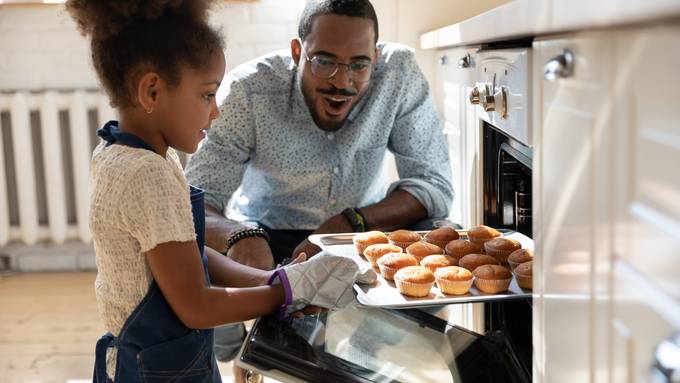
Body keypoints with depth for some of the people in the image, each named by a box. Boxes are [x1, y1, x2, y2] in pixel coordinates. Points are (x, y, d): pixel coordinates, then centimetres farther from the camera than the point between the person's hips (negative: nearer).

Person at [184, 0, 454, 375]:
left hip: (362, 227, 2)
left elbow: (434, 185, -18)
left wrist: (350, 223, -34)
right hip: (266, 235, -1)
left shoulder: (399, 72, -20)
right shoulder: (251, 89, -24)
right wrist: (239, 235, -48)